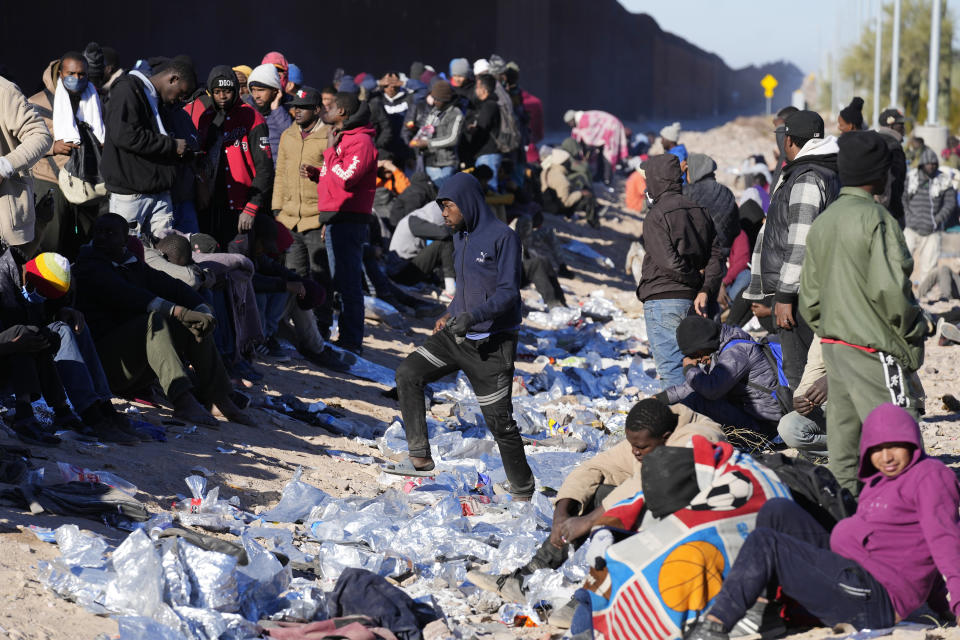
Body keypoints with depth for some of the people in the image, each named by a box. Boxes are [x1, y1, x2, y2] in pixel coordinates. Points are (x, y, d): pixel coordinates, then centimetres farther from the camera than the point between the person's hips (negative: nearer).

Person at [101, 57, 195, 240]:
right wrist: (172, 145, -13)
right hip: (130, 192, -8)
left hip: (159, 191, 8)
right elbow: (124, 135, -21)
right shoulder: (127, 90, -8)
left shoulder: (156, 100, 21)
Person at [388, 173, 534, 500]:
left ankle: (522, 489, 12)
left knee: (499, 420, -3)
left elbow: (508, 292, -18)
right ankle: (420, 457, -6)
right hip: (456, 335, 8)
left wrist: (473, 316, -29)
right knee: (408, 374, -9)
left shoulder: (503, 237, -13)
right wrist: (449, 314, 15)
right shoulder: (460, 238, 12)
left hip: (491, 344, -8)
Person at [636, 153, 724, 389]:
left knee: (670, 368, -6)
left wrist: (697, 278, -3)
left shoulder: (657, 215, -12)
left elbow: (668, 262, -19)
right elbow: (716, 255, 5)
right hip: (692, 300, 7)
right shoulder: (699, 211, 10)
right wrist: (705, 290, -5)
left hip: (662, 301, -7)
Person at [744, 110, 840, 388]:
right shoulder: (830, 174, 18)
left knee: (799, 374, -8)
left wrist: (784, 296, -20)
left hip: (802, 293, -10)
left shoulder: (806, 179, -15)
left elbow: (801, 242, -21)